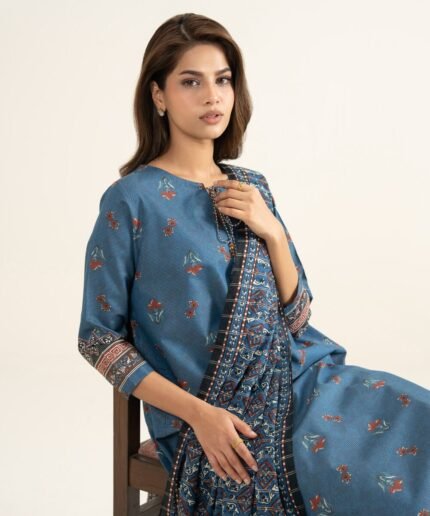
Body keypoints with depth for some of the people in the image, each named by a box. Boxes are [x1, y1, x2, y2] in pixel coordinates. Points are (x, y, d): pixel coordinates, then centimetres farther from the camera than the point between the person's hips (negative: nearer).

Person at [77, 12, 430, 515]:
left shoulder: (252, 188, 9)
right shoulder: (131, 200, -8)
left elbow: (296, 319, 9)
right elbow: (99, 338, -5)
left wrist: (272, 232, -7)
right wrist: (198, 413, -14)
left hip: (297, 376, 6)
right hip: (213, 413, -6)